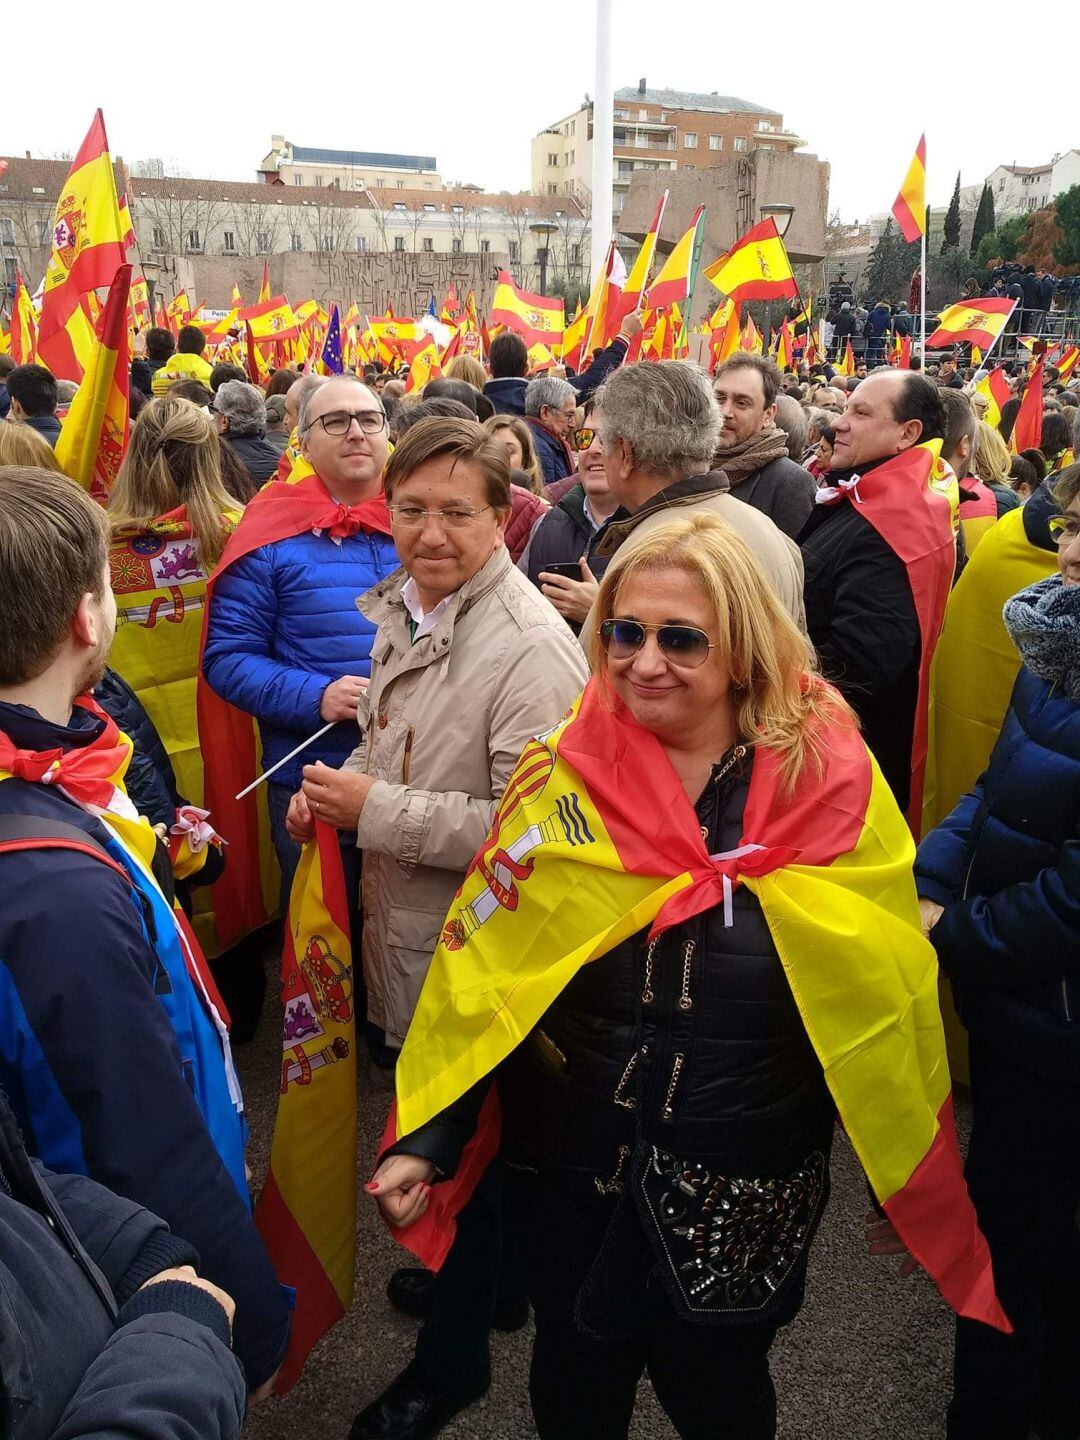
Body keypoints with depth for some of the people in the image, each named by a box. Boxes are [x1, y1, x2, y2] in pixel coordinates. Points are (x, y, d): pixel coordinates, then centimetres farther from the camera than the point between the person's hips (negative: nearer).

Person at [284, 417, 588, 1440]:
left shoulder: (529, 646, -24)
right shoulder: (401, 606, 5)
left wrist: (376, 810, -25)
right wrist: (337, 794, 0)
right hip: (402, 924, 8)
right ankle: (466, 1266, 52)